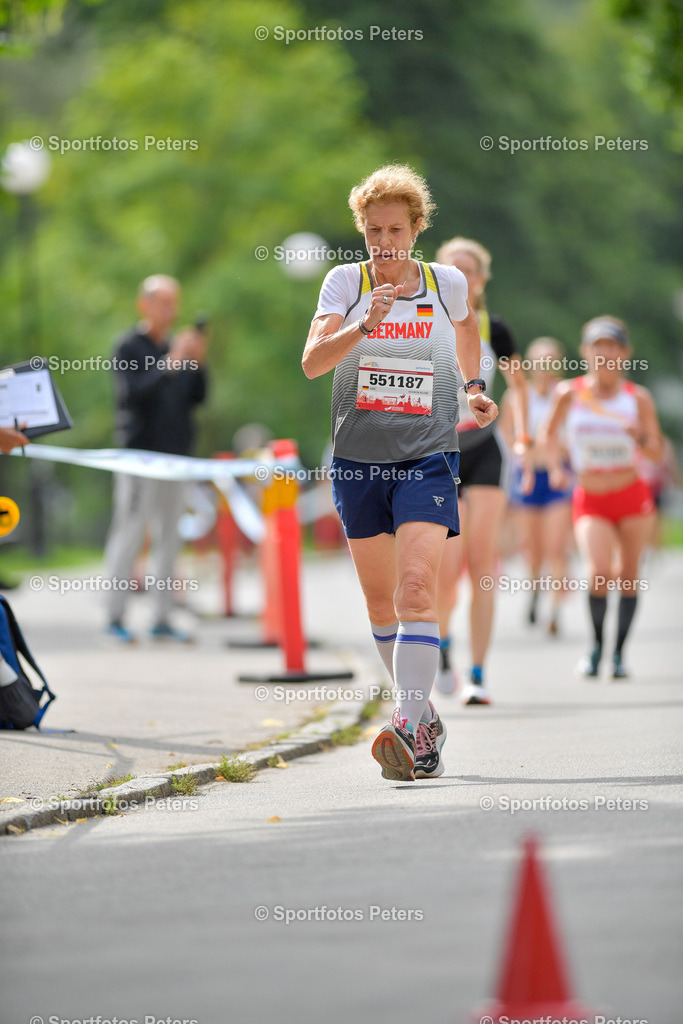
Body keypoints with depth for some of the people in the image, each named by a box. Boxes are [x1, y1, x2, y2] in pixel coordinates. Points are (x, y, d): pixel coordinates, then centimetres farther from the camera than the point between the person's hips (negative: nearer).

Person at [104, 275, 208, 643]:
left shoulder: (174, 347, 15)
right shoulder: (129, 346, -4)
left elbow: (197, 398, 12)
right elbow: (134, 392, -17)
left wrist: (198, 363, -4)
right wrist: (171, 363, -24)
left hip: (174, 454, 7)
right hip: (139, 455, -7)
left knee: (168, 538, 5)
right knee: (129, 533, -7)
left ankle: (162, 620, 7)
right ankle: (115, 617, -3)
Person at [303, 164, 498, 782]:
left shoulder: (447, 283, 2)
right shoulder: (346, 281, -1)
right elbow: (312, 361, -15)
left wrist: (475, 387, 20)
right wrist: (364, 325, -29)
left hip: (427, 459, -2)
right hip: (358, 458, 2)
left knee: (416, 589, -19)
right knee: (380, 601, 10)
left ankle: (410, 733, -26)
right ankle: (425, 715, 27)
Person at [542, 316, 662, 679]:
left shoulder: (638, 397, -2)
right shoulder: (569, 394, -3)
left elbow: (657, 453, -1)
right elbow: (551, 434, 15)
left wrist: (640, 438, -21)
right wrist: (556, 466, -1)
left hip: (632, 497, 1)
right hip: (590, 500, -1)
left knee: (627, 576, 3)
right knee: (600, 573, -20)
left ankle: (619, 653, 20)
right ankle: (596, 645, 1)